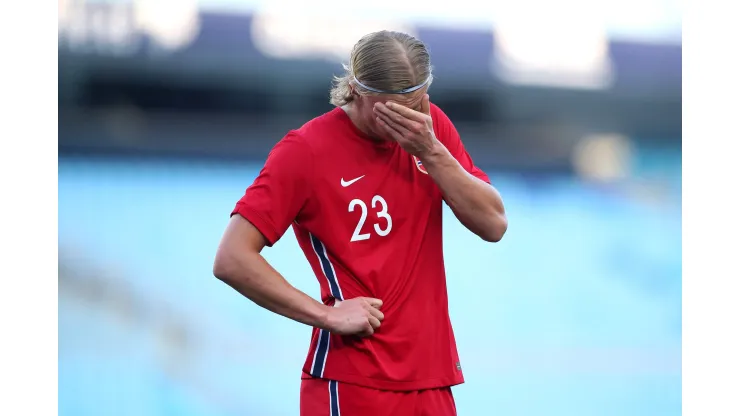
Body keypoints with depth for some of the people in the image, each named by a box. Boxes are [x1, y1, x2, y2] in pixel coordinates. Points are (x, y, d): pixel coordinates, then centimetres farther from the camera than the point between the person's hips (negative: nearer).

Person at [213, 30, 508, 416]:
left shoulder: (430, 127, 6)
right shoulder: (305, 149, -9)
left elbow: (493, 224, -1)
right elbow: (232, 260, -13)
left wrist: (431, 151, -12)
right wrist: (326, 314, -16)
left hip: (432, 381, 5)